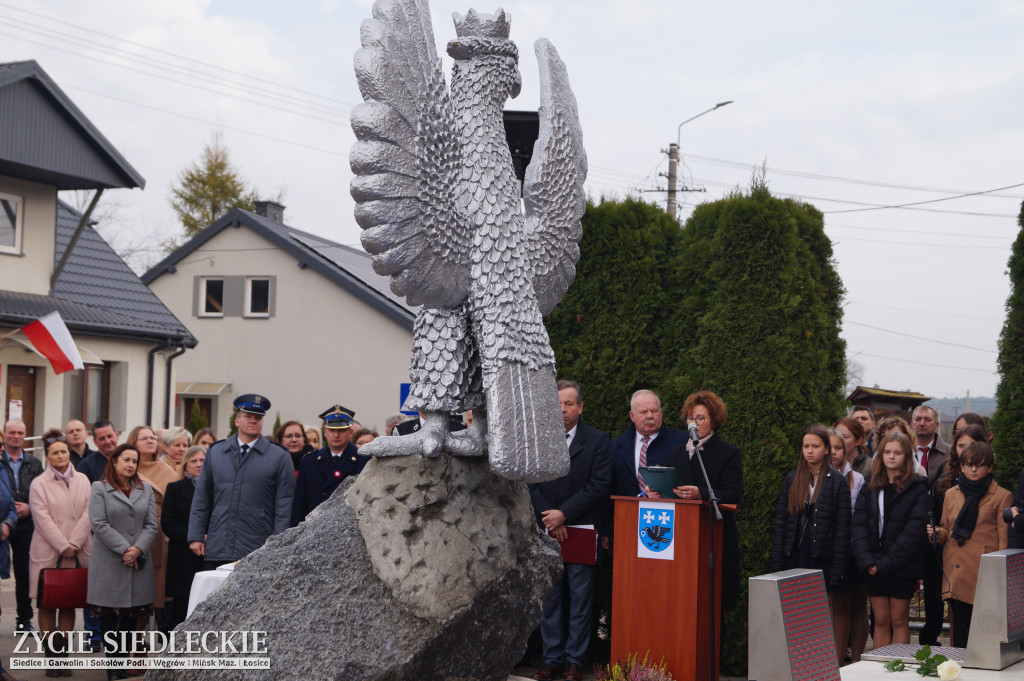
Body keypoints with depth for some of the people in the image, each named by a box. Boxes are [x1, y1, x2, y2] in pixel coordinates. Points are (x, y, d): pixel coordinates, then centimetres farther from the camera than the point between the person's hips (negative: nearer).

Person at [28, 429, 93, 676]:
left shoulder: (82, 480, 8)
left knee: (69, 604, 4)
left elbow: (87, 514, 2)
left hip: (77, 553, 2)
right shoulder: (39, 484, 0)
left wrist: (74, 544, -8)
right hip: (48, 554, -2)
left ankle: (62, 654, 9)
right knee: (47, 605, 1)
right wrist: (63, 546, -12)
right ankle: (51, 656, 6)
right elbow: (43, 520, -7)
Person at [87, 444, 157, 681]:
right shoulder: (99, 488, 2)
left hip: (139, 562, 3)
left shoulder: (146, 489, 13)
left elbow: (151, 525, 6)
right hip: (109, 562, -3)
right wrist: (124, 550, -13)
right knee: (110, 615, -1)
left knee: (131, 615, 3)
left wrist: (138, 549, -10)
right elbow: (100, 524, -7)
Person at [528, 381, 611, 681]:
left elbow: (599, 485, -7)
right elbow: (531, 485, 4)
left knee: (580, 599, 0)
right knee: (550, 599, 5)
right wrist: (550, 519, -9)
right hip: (548, 532, 3)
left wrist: (564, 514, -13)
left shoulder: (598, 441, 1)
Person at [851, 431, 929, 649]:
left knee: (899, 620, 3)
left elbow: (914, 529, -11)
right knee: (881, 620, 7)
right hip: (874, 566, 3)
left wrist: (887, 562, -15)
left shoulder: (916, 488, -3)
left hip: (902, 566, -3)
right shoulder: (871, 488, 9)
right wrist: (866, 560, -11)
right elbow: (859, 524, 3)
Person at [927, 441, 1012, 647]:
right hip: (956, 574, 4)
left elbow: (1004, 541, 0)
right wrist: (938, 533, 0)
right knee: (959, 635, 5)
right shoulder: (951, 494, 16)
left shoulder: (1002, 497, 3)